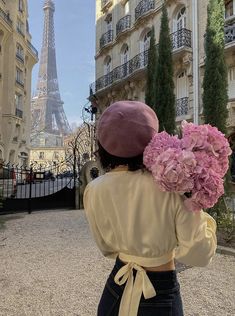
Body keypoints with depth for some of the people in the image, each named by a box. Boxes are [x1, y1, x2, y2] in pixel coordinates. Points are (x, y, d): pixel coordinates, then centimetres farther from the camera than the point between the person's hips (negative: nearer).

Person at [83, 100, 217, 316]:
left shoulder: (94, 190, -13)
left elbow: (107, 248, 1)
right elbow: (198, 254, -19)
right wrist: (201, 215, -6)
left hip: (116, 286, 3)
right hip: (161, 293, -2)